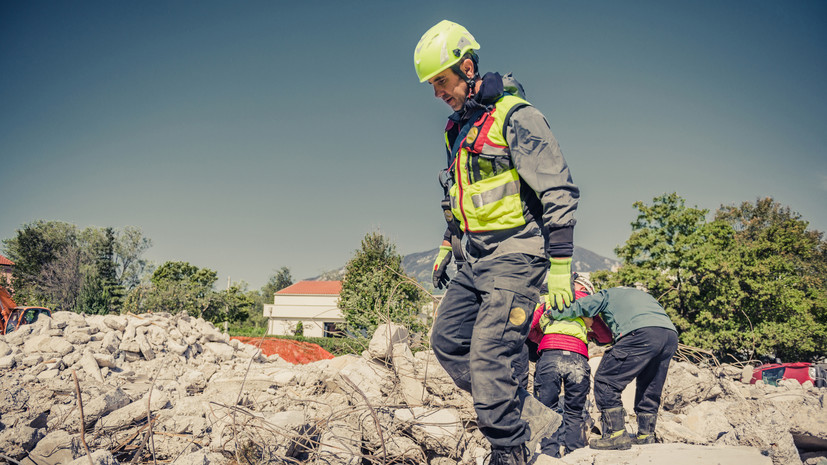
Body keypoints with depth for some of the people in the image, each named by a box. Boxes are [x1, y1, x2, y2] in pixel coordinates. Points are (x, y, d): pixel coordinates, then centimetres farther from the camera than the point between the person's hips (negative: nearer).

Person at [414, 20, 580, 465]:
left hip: (514, 258, -9)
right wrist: (447, 245, 23)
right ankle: (531, 415, 11)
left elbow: (559, 193, -16)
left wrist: (560, 268, -19)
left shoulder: (515, 117, -12)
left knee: (488, 355, -13)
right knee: (446, 340, 5)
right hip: (473, 260, 9)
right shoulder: (458, 129, 14)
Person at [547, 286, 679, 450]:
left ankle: (617, 434, -5)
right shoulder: (642, 295, 42)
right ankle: (646, 434, 25)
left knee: (605, 380, -2)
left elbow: (580, 306, 13)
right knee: (649, 388, 22)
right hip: (672, 334, 8)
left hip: (642, 333, -7)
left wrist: (553, 313, 24)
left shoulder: (608, 294, 24)